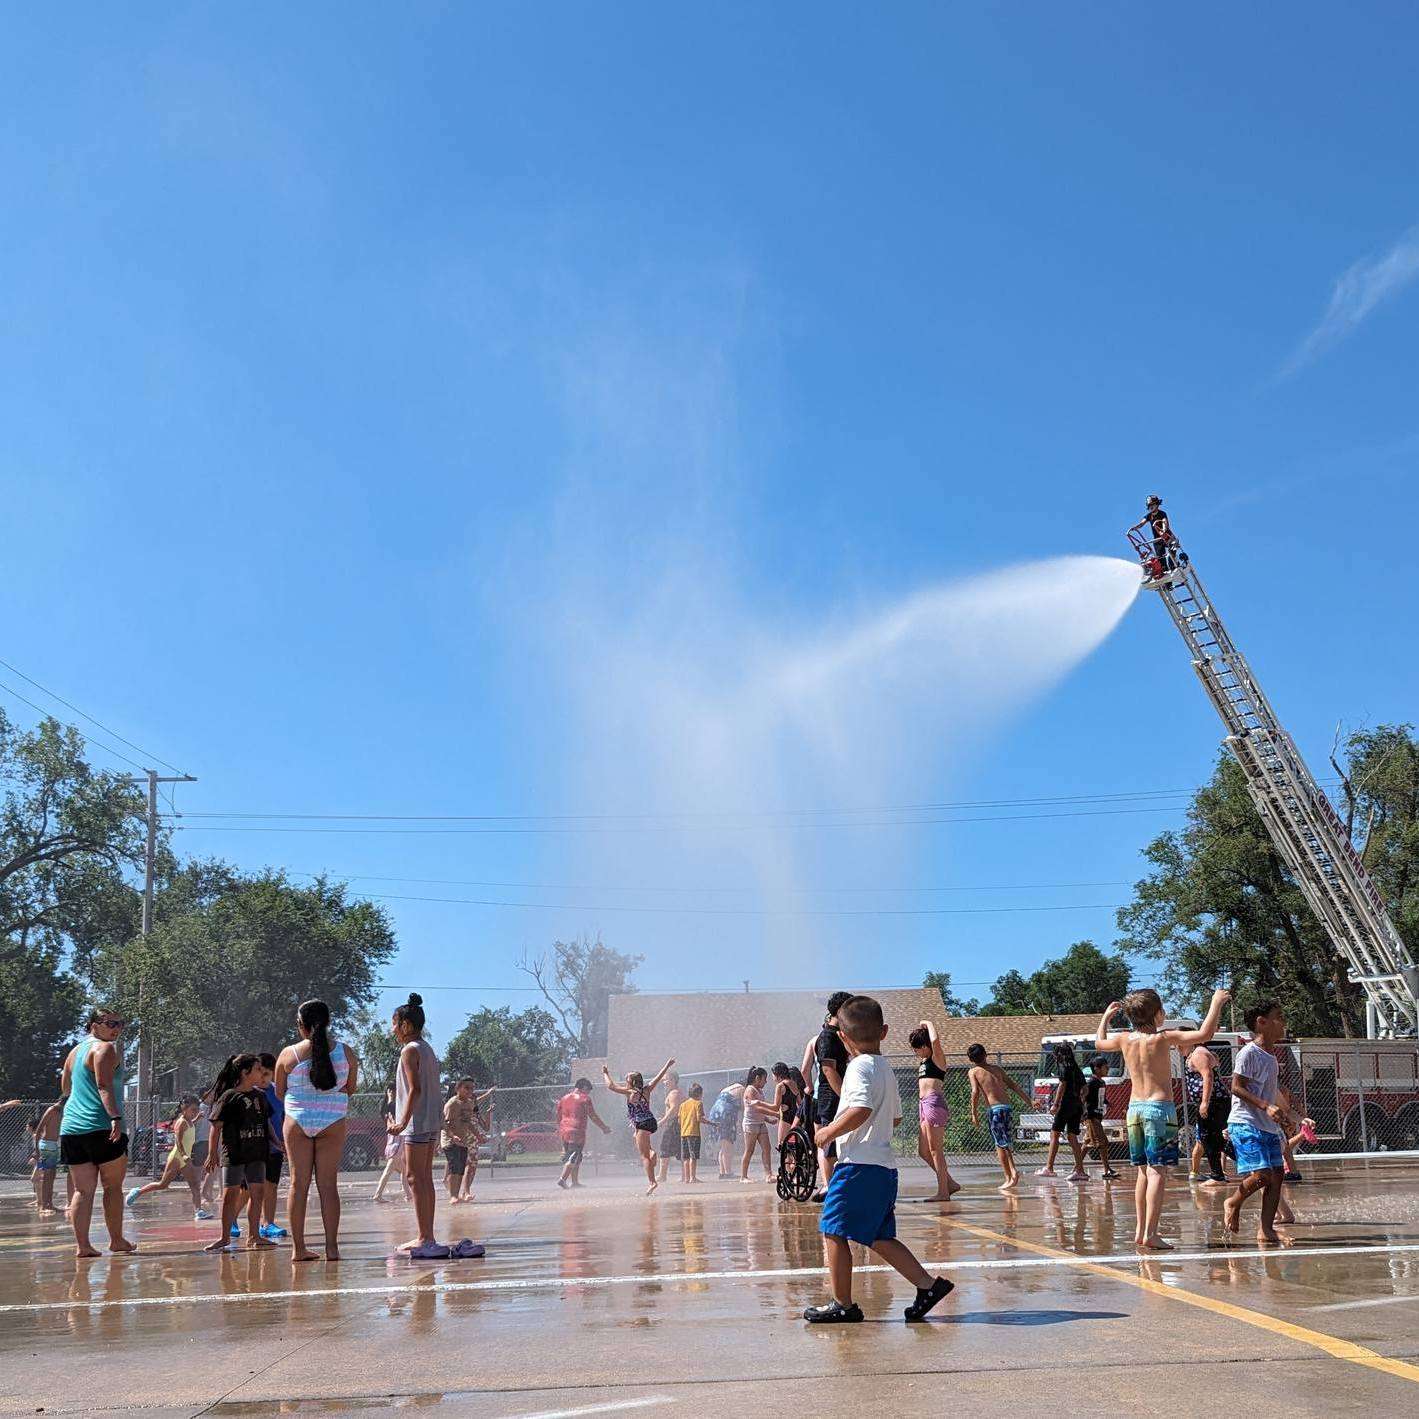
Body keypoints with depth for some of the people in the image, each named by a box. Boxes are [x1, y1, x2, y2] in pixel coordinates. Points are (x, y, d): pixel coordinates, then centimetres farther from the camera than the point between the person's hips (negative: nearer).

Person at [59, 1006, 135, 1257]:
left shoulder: (75, 1051, 20)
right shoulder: (105, 1049, -6)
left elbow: (65, 1088, 30)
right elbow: (104, 1086, -19)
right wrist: (116, 1117, -26)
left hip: (72, 1127, 7)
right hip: (101, 1127, -7)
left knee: (82, 1189, 3)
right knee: (113, 1186, 5)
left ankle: (82, 1244, -4)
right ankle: (117, 1240, 10)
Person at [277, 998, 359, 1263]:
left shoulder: (289, 1054, -3)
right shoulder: (345, 1052, -1)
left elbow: (280, 1094, 6)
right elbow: (351, 1089, 9)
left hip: (297, 1123, 0)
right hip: (332, 1123, 0)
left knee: (298, 1184, 6)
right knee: (328, 1185, 3)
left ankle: (298, 1248, 7)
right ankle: (332, 1248, 1)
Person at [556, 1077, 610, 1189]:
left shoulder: (564, 1098, 16)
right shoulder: (584, 1098, -3)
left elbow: (558, 1116, 20)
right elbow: (593, 1116, -2)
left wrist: (559, 1130, 31)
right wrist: (604, 1128, 7)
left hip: (564, 1132, 7)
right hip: (577, 1132, -7)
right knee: (574, 1156, -6)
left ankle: (575, 1181, 17)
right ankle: (562, 1179, -17)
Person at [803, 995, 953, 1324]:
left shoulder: (860, 1067, -11)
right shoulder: (885, 1067, 18)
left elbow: (861, 1110, -27)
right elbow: (896, 1117, 25)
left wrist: (830, 1131, -15)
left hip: (859, 1165, -10)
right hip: (884, 1165, 10)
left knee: (834, 1232, -1)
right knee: (879, 1238, 15)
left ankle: (843, 1304, 3)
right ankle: (928, 1284, 11)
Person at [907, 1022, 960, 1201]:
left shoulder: (937, 1057, -5)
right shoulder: (923, 1060, 19)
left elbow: (935, 1041, -24)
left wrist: (929, 1025, -10)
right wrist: (920, 1028, 24)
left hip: (934, 1102, -10)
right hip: (923, 1104, 10)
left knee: (935, 1149, -8)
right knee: (923, 1152, 9)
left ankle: (943, 1192, -5)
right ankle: (950, 1183, 17)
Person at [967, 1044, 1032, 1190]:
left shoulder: (974, 1071, 5)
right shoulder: (996, 1068, 18)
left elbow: (975, 1092, -8)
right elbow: (1013, 1085, 18)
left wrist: (974, 1113, -4)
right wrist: (1026, 1099, 27)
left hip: (994, 1109, -5)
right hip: (1008, 1108, 5)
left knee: (1000, 1145, 0)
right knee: (1006, 1144, 15)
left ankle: (1009, 1178, -1)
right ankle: (1013, 1170, -2)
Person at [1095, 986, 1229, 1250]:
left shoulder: (1125, 1040, 5)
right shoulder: (1163, 1038, -10)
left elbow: (1099, 1043, 25)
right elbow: (1204, 1033, -16)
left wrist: (1106, 1016, 38)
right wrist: (1216, 1003, -5)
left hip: (1134, 1107, 6)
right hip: (1160, 1107, -6)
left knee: (1144, 1171, 15)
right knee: (1158, 1171, -7)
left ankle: (1140, 1230, 19)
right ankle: (1150, 1234, -14)